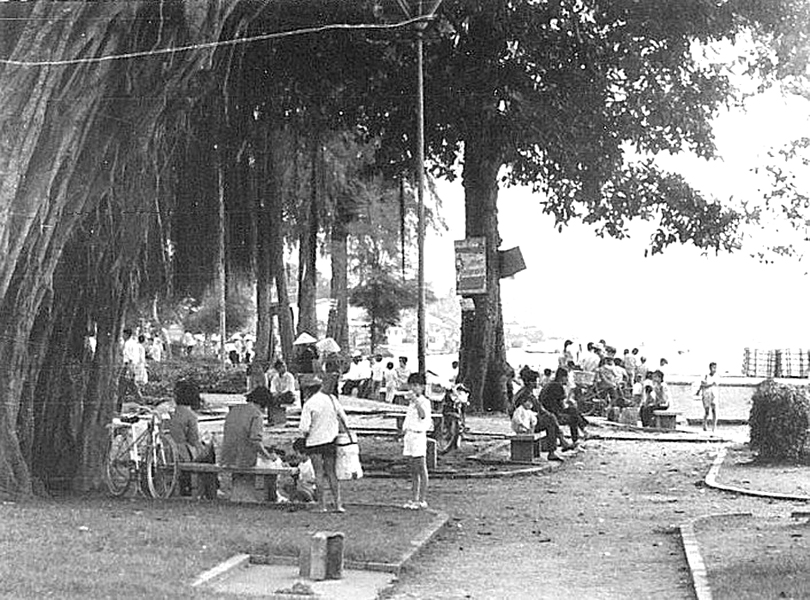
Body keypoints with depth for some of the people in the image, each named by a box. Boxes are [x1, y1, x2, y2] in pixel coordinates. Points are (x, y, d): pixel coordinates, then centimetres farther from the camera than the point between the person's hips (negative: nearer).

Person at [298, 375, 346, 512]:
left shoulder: (309, 404, -12)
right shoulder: (332, 399, 2)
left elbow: (304, 428, -17)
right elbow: (344, 418, 6)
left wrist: (305, 435, 4)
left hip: (314, 441, -4)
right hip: (330, 440, 4)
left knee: (319, 473, 3)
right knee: (332, 473, 11)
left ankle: (321, 505, 4)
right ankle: (338, 504, 5)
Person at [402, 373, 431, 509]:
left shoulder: (424, 402, -8)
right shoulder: (411, 403, 19)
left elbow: (423, 415, -28)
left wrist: (416, 400, -33)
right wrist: (404, 435, 23)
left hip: (419, 436, -8)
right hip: (409, 436, 8)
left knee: (421, 470, -4)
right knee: (413, 471, 11)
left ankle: (422, 500, -1)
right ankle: (414, 499, 15)